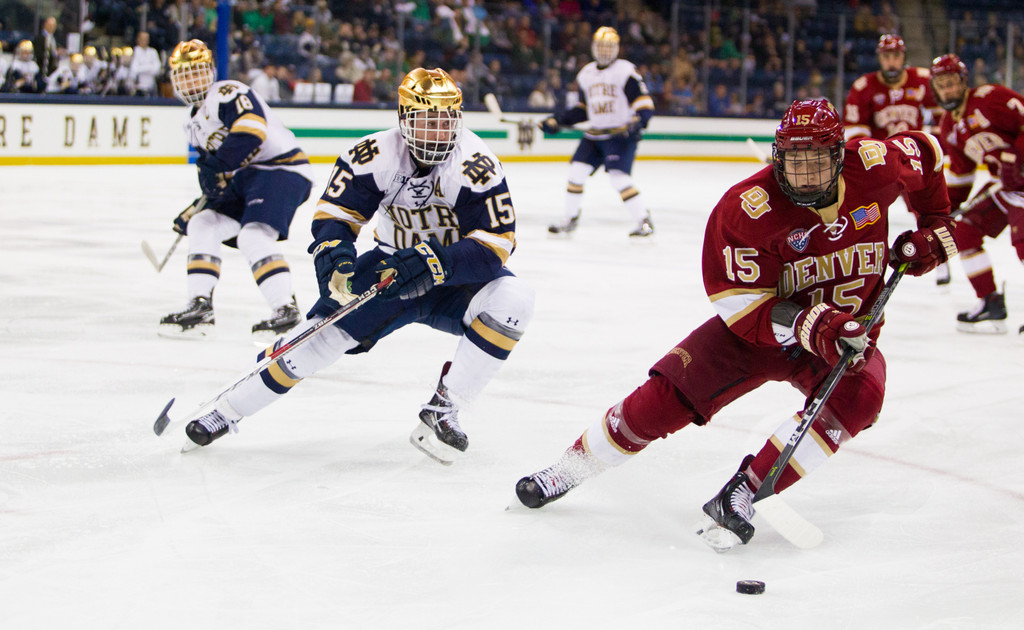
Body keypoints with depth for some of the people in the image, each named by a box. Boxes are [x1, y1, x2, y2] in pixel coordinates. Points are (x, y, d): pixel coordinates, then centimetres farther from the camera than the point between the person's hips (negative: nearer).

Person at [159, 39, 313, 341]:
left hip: (281, 168, -10)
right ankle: (200, 307, 7)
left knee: (253, 235, -26)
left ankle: (286, 309, -26)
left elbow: (252, 130, -29)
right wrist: (196, 210, 14)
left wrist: (218, 166, -26)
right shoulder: (195, 121, 19)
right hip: (245, 180, 10)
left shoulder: (229, 94, -12)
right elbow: (215, 167, 25)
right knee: (203, 225, 7)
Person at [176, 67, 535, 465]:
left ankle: (443, 410, -22)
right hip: (393, 265, 1)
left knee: (512, 300, -31)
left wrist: (434, 263, -40)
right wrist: (335, 255, -34)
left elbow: (495, 244, -27)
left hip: (458, 279, -1)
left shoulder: (477, 165, -23)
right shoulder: (375, 156, -16)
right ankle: (229, 410, 3)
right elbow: (333, 215, -12)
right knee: (326, 330, -14)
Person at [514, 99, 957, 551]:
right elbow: (739, 302, -25)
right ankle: (568, 469, 10)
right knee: (667, 396, -13)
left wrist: (934, 226, 0)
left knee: (859, 395, -31)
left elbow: (925, 152, 7)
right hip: (758, 327, -2)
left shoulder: (874, 166, -17)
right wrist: (813, 327, -38)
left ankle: (742, 494, -27)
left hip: (848, 332, 2)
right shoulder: (748, 208, -25)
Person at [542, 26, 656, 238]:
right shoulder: (586, 74, 13)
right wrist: (558, 121, 12)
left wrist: (638, 121, -33)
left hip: (622, 134, -7)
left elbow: (644, 102, -14)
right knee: (576, 171, -1)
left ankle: (645, 221, -8)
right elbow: (583, 109, 21)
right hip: (595, 134, 7)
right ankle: (570, 220, 14)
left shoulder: (625, 71, -9)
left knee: (619, 178, -18)